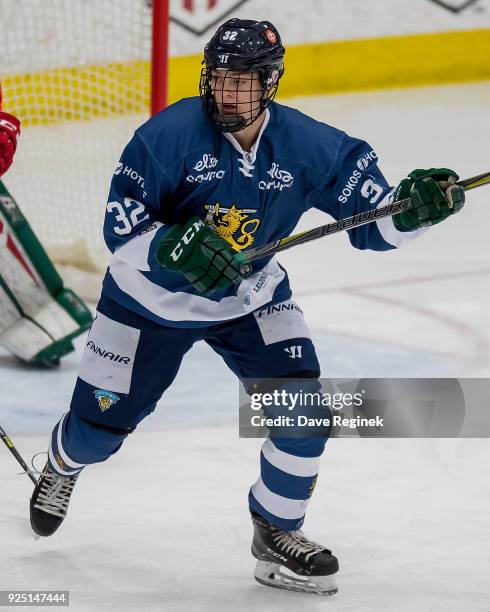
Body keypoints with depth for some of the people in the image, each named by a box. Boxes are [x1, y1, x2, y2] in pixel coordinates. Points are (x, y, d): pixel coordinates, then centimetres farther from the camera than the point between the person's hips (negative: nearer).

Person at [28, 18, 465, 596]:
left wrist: (414, 204, -34)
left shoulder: (310, 147, -20)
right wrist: (176, 248, -46)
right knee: (100, 423, 8)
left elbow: (373, 222, -13)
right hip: (151, 298, -2)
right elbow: (119, 228, -27)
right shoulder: (169, 134, -27)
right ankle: (63, 463, 47)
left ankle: (276, 533, 8)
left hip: (249, 298, 2)